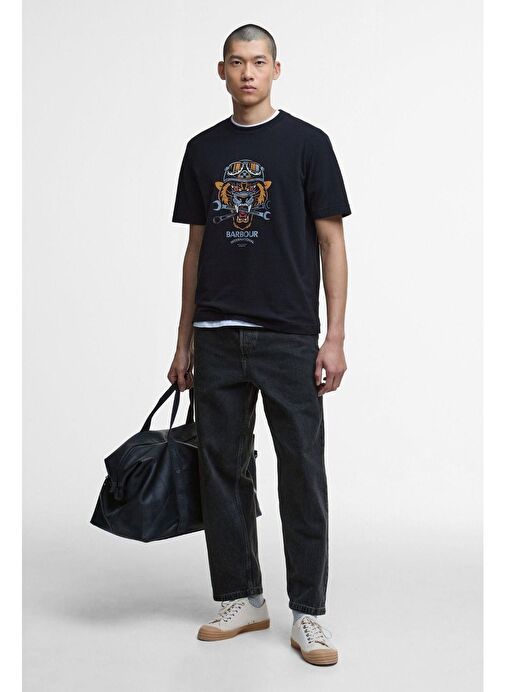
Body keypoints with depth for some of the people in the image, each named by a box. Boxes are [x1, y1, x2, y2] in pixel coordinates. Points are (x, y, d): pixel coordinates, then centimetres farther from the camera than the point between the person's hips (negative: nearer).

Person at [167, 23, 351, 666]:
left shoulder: (306, 142, 0)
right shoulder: (203, 149, 11)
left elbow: (331, 242, -2)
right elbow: (196, 247, 14)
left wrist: (335, 338, -9)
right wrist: (184, 341, 11)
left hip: (288, 339, -4)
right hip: (218, 340, 4)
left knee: (302, 475, 0)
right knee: (223, 471, 9)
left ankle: (308, 614, 10)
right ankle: (240, 599, 23)